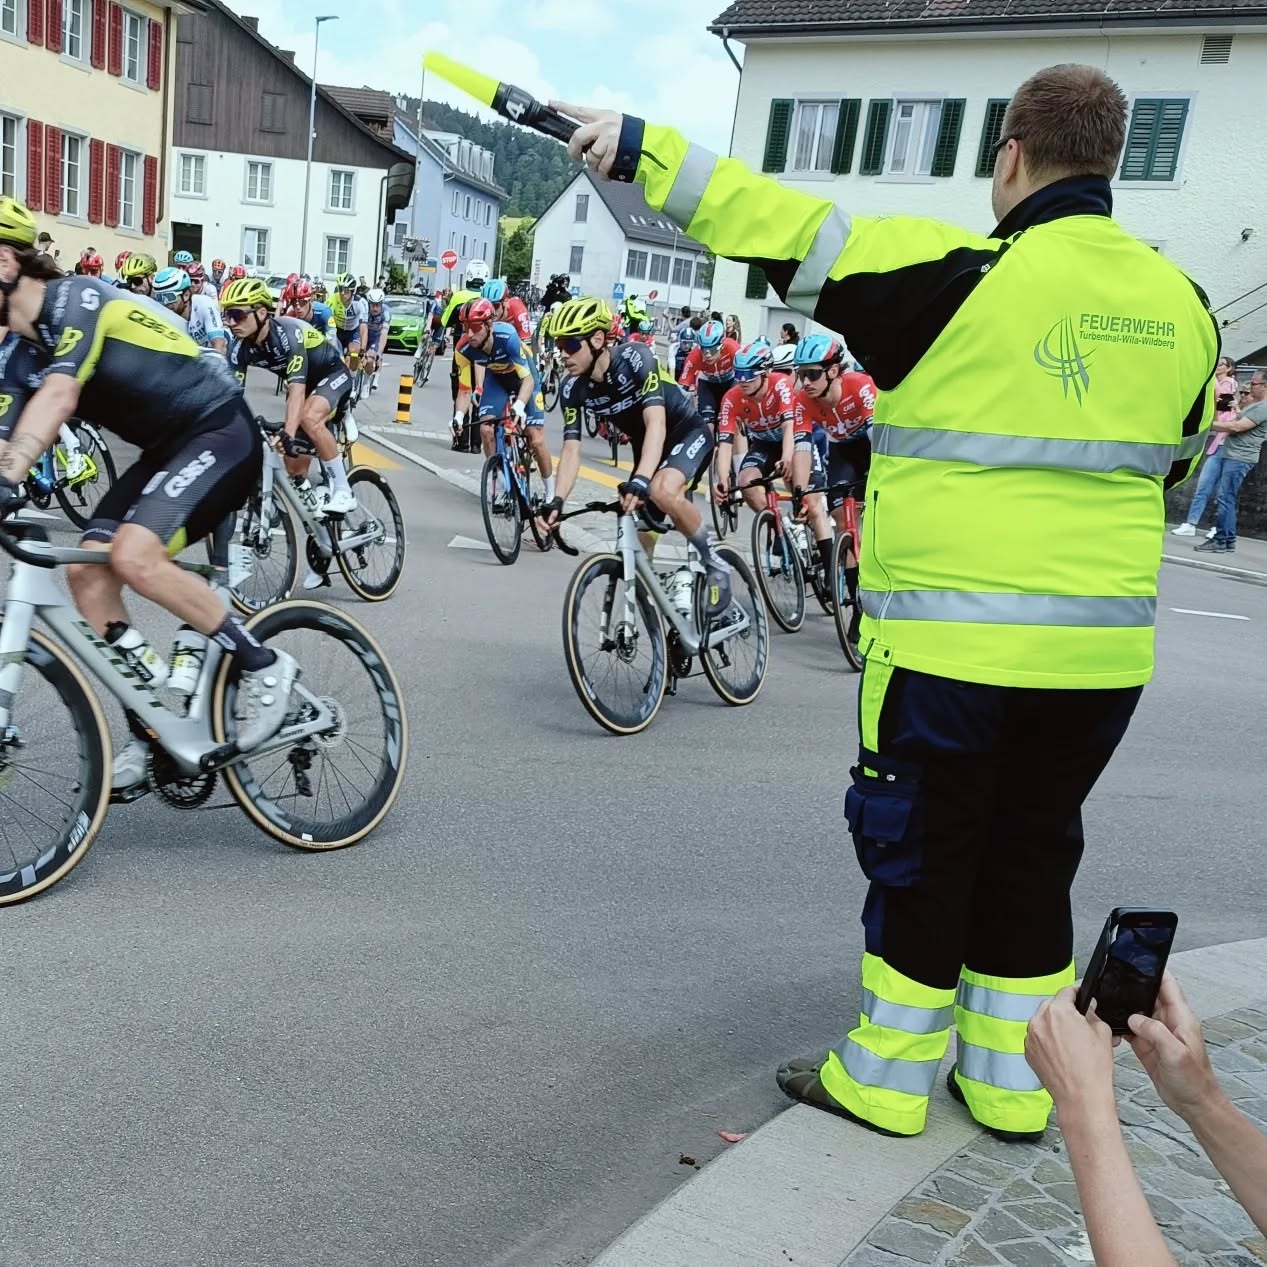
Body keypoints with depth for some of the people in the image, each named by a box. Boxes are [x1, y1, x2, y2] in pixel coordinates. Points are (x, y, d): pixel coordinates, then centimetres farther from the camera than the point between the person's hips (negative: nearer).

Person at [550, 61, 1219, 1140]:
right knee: (1032, 856, 18)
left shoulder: (964, 277, -12)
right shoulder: (1181, 302, 6)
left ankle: (886, 1077, 22)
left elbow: (785, 232, -12)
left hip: (951, 636, -5)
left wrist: (639, 146, -5)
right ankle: (1010, 1081, 30)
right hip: (1104, 646, 6)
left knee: (920, 852, 9)